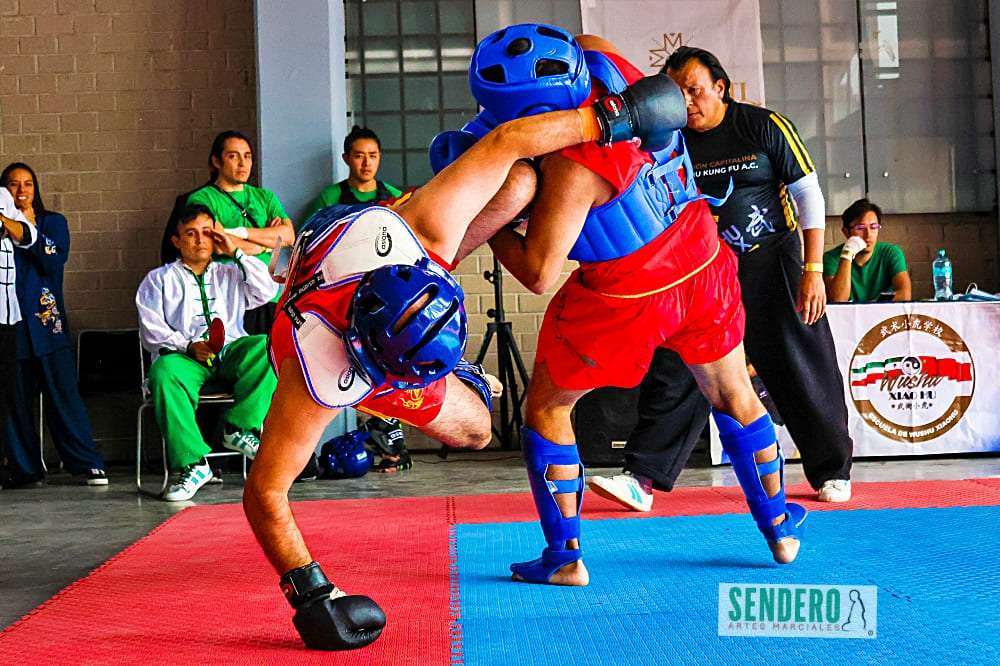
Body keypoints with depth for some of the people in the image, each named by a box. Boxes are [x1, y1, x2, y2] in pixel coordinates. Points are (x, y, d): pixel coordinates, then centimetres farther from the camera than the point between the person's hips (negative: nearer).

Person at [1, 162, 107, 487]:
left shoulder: (53, 223, 11)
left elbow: (55, 263, -4)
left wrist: (30, 231, -8)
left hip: (46, 318, -1)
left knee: (63, 391, -5)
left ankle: (87, 464, -3)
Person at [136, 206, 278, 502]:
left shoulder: (229, 274, 29)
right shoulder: (159, 279, 22)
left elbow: (266, 292, 9)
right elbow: (151, 330, 7)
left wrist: (236, 253, 9)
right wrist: (188, 346, -12)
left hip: (231, 353, 2)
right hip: (184, 356, -2)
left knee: (267, 345, -30)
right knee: (164, 371, -37)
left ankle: (240, 428, -26)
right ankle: (193, 464, -38)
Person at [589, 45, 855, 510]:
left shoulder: (764, 126, -8)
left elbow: (809, 196, -6)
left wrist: (813, 271, -12)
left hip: (772, 264, -2)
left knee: (803, 374, 4)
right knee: (674, 370, -6)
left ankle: (832, 473, 22)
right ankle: (642, 478, -3)